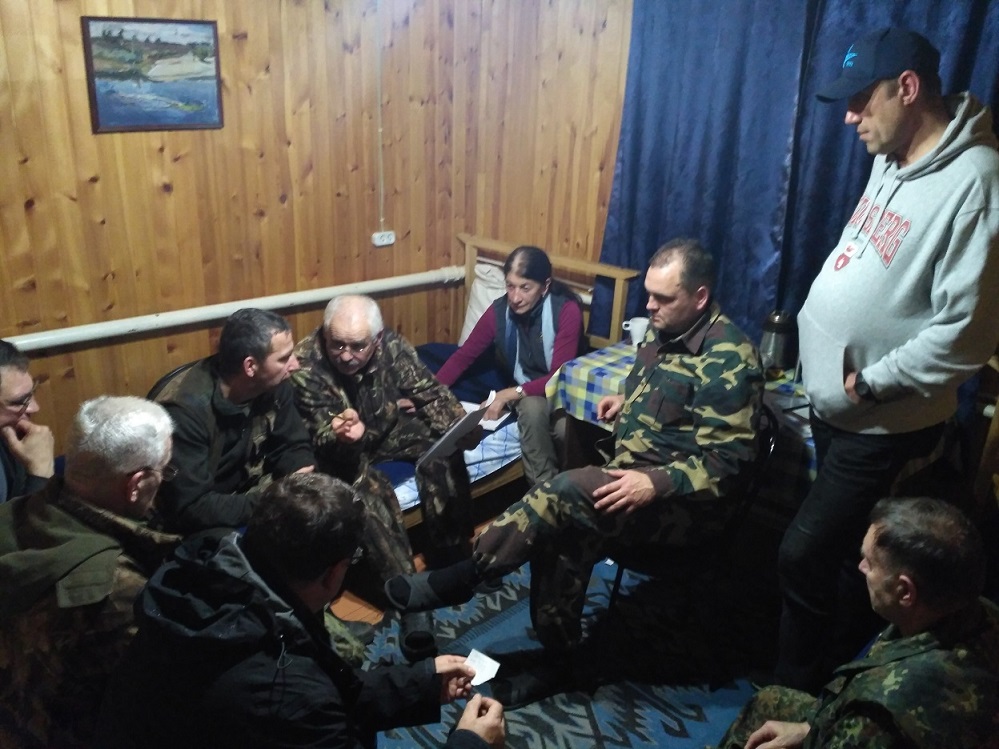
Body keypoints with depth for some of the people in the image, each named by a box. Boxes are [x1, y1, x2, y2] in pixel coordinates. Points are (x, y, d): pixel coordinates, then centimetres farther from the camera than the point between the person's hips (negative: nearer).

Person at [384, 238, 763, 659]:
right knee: (564, 529, -20)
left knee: (570, 492, -30)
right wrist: (627, 401, 9)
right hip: (636, 476, 8)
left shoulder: (729, 358, -17)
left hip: (683, 500, -8)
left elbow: (725, 460, -20)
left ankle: (464, 576, -17)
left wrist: (656, 483, -33)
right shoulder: (667, 332, 10)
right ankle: (557, 654, -6)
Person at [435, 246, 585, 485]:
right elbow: (463, 356, -2)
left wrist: (513, 393, -31)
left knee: (533, 407, -36)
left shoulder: (566, 311, -20)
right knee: (532, 408, -33)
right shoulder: (499, 311, -8)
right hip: (518, 396, 3)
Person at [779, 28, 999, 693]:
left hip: (885, 422, -8)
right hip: (834, 403, 8)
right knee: (849, 550, 23)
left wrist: (872, 384, -18)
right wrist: (814, 324, 7)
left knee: (804, 556, -2)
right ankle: (840, 670, 45)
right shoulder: (892, 160, 4)